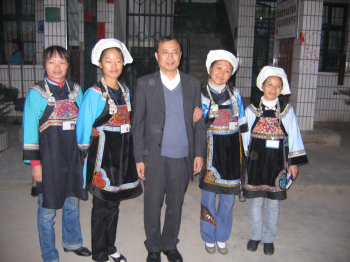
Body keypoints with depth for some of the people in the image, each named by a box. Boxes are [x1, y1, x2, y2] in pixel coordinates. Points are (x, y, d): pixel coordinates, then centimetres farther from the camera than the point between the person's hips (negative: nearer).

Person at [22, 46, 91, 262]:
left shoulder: (76, 90, 6)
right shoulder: (36, 93, -6)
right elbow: (30, 129, -7)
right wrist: (35, 162, -9)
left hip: (73, 156, 4)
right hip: (49, 157, -4)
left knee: (73, 203, 18)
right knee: (48, 210, 6)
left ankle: (72, 242, 41)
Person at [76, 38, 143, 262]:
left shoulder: (125, 91, 8)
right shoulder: (94, 93, -12)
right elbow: (84, 128, -8)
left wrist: (130, 152, 14)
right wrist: (87, 154, -2)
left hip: (122, 155, 6)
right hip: (103, 155, -6)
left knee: (114, 204, 16)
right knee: (102, 207, 5)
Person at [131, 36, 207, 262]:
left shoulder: (193, 83, 5)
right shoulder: (144, 84, -1)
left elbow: (199, 121, 7)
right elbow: (137, 123, -1)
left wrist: (199, 153, 2)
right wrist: (139, 158, -5)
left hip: (183, 157, 2)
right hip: (155, 157, -1)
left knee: (175, 205, 15)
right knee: (152, 205, 10)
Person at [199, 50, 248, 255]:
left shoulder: (235, 94, 5)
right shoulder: (202, 95, -2)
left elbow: (242, 123, 10)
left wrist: (244, 149, 8)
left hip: (232, 150, 3)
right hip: (211, 149, -2)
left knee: (228, 198, 10)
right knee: (209, 195, 5)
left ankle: (222, 237, 29)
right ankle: (209, 238, 26)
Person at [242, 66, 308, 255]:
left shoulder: (287, 111, -1)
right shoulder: (252, 110, -1)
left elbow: (293, 137, 4)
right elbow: (245, 137, 4)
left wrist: (294, 162, 3)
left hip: (277, 163, 0)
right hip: (256, 162, 0)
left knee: (273, 203, 10)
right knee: (255, 201, 10)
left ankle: (269, 238, 28)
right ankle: (255, 236, 29)